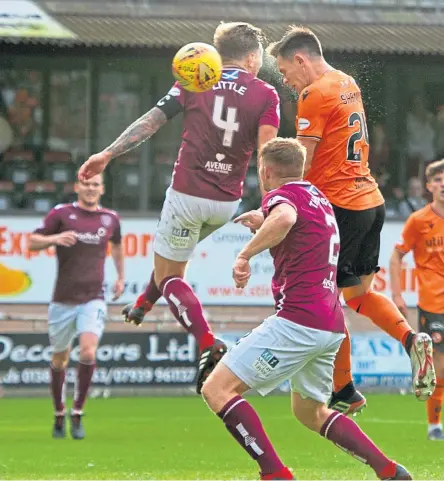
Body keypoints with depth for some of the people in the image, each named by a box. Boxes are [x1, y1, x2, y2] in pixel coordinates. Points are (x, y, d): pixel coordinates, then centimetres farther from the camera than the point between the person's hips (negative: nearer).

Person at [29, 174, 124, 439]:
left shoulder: (110, 218, 6)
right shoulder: (61, 213, -3)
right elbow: (33, 241, -3)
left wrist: (121, 276, 28)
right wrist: (56, 238, -21)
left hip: (93, 300, 0)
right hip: (63, 300, 0)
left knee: (88, 353, -20)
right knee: (60, 359, 9)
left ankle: (78, 413, -6)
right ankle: (59, 415, 29)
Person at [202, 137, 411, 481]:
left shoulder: (282, 195, -6)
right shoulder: (317, 197, 20)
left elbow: (284, 219, -32)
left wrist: (245, 255, -27)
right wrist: (262, 221, 52)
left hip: (299, 320, -9)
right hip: (332, 326, 9)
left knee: (217, 389, -9)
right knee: (311, 412, 27)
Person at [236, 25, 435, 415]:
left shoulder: (315, 95, -12)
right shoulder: (348, 85, 14)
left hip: (340, 207, -9)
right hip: (371, 202, 9)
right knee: (359, 292, 17)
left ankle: (345, 393, 4)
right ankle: (410, 338, -6)